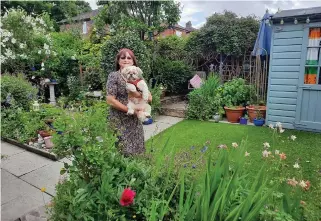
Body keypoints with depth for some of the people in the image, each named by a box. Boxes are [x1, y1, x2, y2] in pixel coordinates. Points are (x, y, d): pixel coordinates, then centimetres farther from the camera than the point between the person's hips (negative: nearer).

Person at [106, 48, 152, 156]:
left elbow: (149, 98, 5)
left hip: (135, 121, 5)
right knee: (122, 152, -2)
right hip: (119, 121, -4)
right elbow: (110, 100, -12)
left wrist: (138, 94, -14)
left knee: (136, 151, 10)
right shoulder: (114, 76, -5)